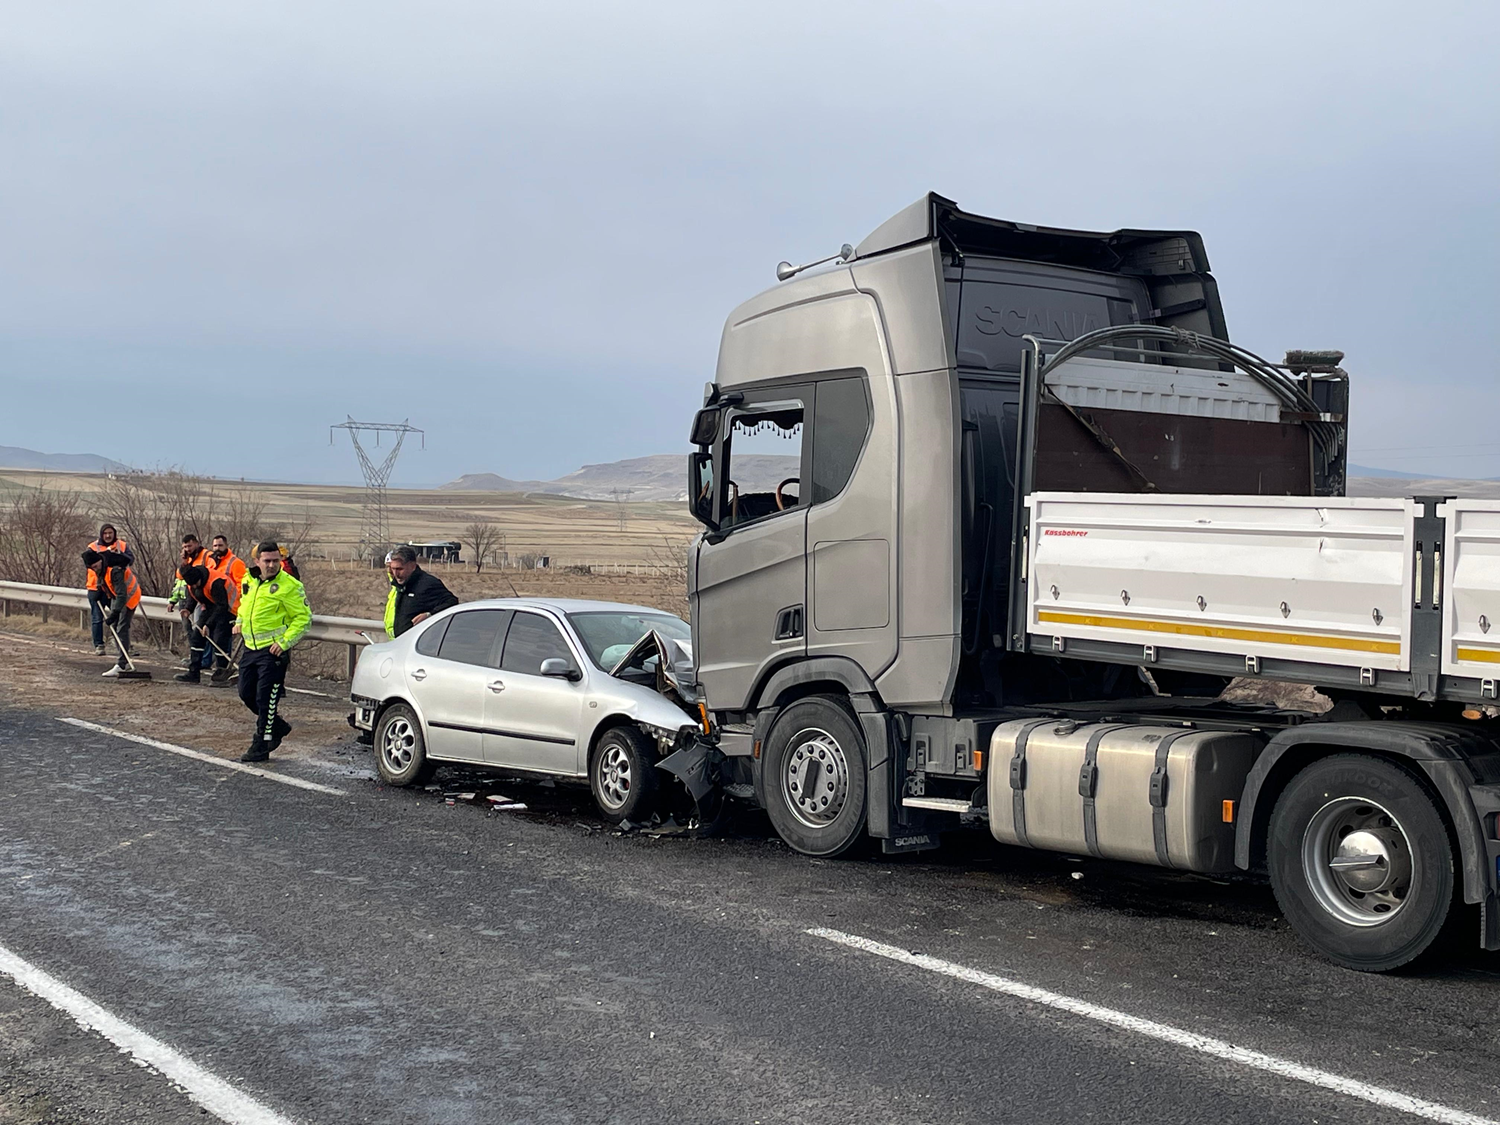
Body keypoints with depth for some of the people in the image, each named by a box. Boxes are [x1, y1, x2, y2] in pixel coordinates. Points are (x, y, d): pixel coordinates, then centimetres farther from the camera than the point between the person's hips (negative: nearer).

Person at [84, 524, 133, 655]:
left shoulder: (122, 545, 5)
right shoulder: (93, 547, 0)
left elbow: (131, 560, -8)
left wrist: (119, 555, -25)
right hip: (96, 588, -1)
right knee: (97, 619, 2)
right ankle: (99, 646, 7)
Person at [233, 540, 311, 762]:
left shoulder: (289, 586, -13)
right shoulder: (248, 580, 8)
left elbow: (304, 617, -12)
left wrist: (284, 642, -20)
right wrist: (239, 621, 12)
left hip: (273, 650, -8)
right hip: (250, 647, 8)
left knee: (266, 698, -6)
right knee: (246, 694, 13)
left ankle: (261, 747, 4)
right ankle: (277, 726, 32)